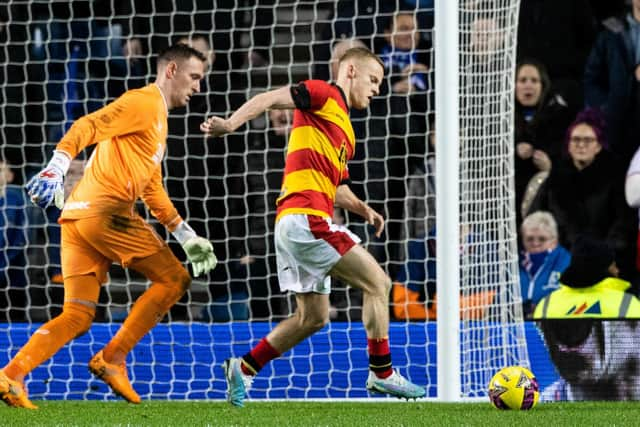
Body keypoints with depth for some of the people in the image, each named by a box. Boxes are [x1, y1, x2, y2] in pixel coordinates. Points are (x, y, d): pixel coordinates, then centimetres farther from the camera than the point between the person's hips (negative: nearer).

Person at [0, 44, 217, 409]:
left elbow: (152, 189, 35)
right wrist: (56, 167, -31)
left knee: (77, 317, 4)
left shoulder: (158, 118, 29)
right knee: (174, 279, -2)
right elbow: (88, 126, -17)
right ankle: (112, 359, -3)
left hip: (80, 215, 9)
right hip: (106, 211, -9)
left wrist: (187, 236, 33)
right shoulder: (143, 102, -2)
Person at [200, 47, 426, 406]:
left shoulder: (345, 129, 26)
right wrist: (230, 124, -28)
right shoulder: (324, 96, -2)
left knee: (313, 317, 13)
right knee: (377, 282, -7)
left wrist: (362, 209, 11)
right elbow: (270, 99, -13)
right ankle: (382, 373, -4)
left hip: (295, 226, 10)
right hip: (306, 217, -10)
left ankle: (244, 368, 16)